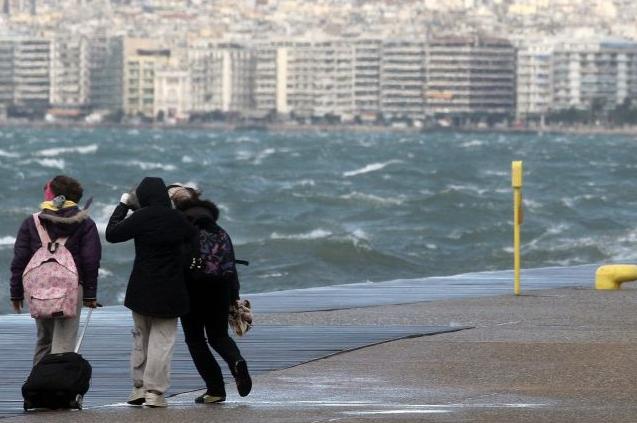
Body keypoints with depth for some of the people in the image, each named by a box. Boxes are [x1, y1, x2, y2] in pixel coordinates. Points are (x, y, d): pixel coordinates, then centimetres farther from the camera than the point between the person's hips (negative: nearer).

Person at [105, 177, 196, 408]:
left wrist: (122, 205, 5)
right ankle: (155, 391, -3)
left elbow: (112, 234, -5)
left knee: (141, 338, 16)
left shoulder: (141, 218, -11)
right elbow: (194, 238, 11)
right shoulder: (177, 219, -5)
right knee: (162, 340, 3)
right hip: (170, 291, 0)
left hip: (142, 290, 0)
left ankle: (139, 387, 18)